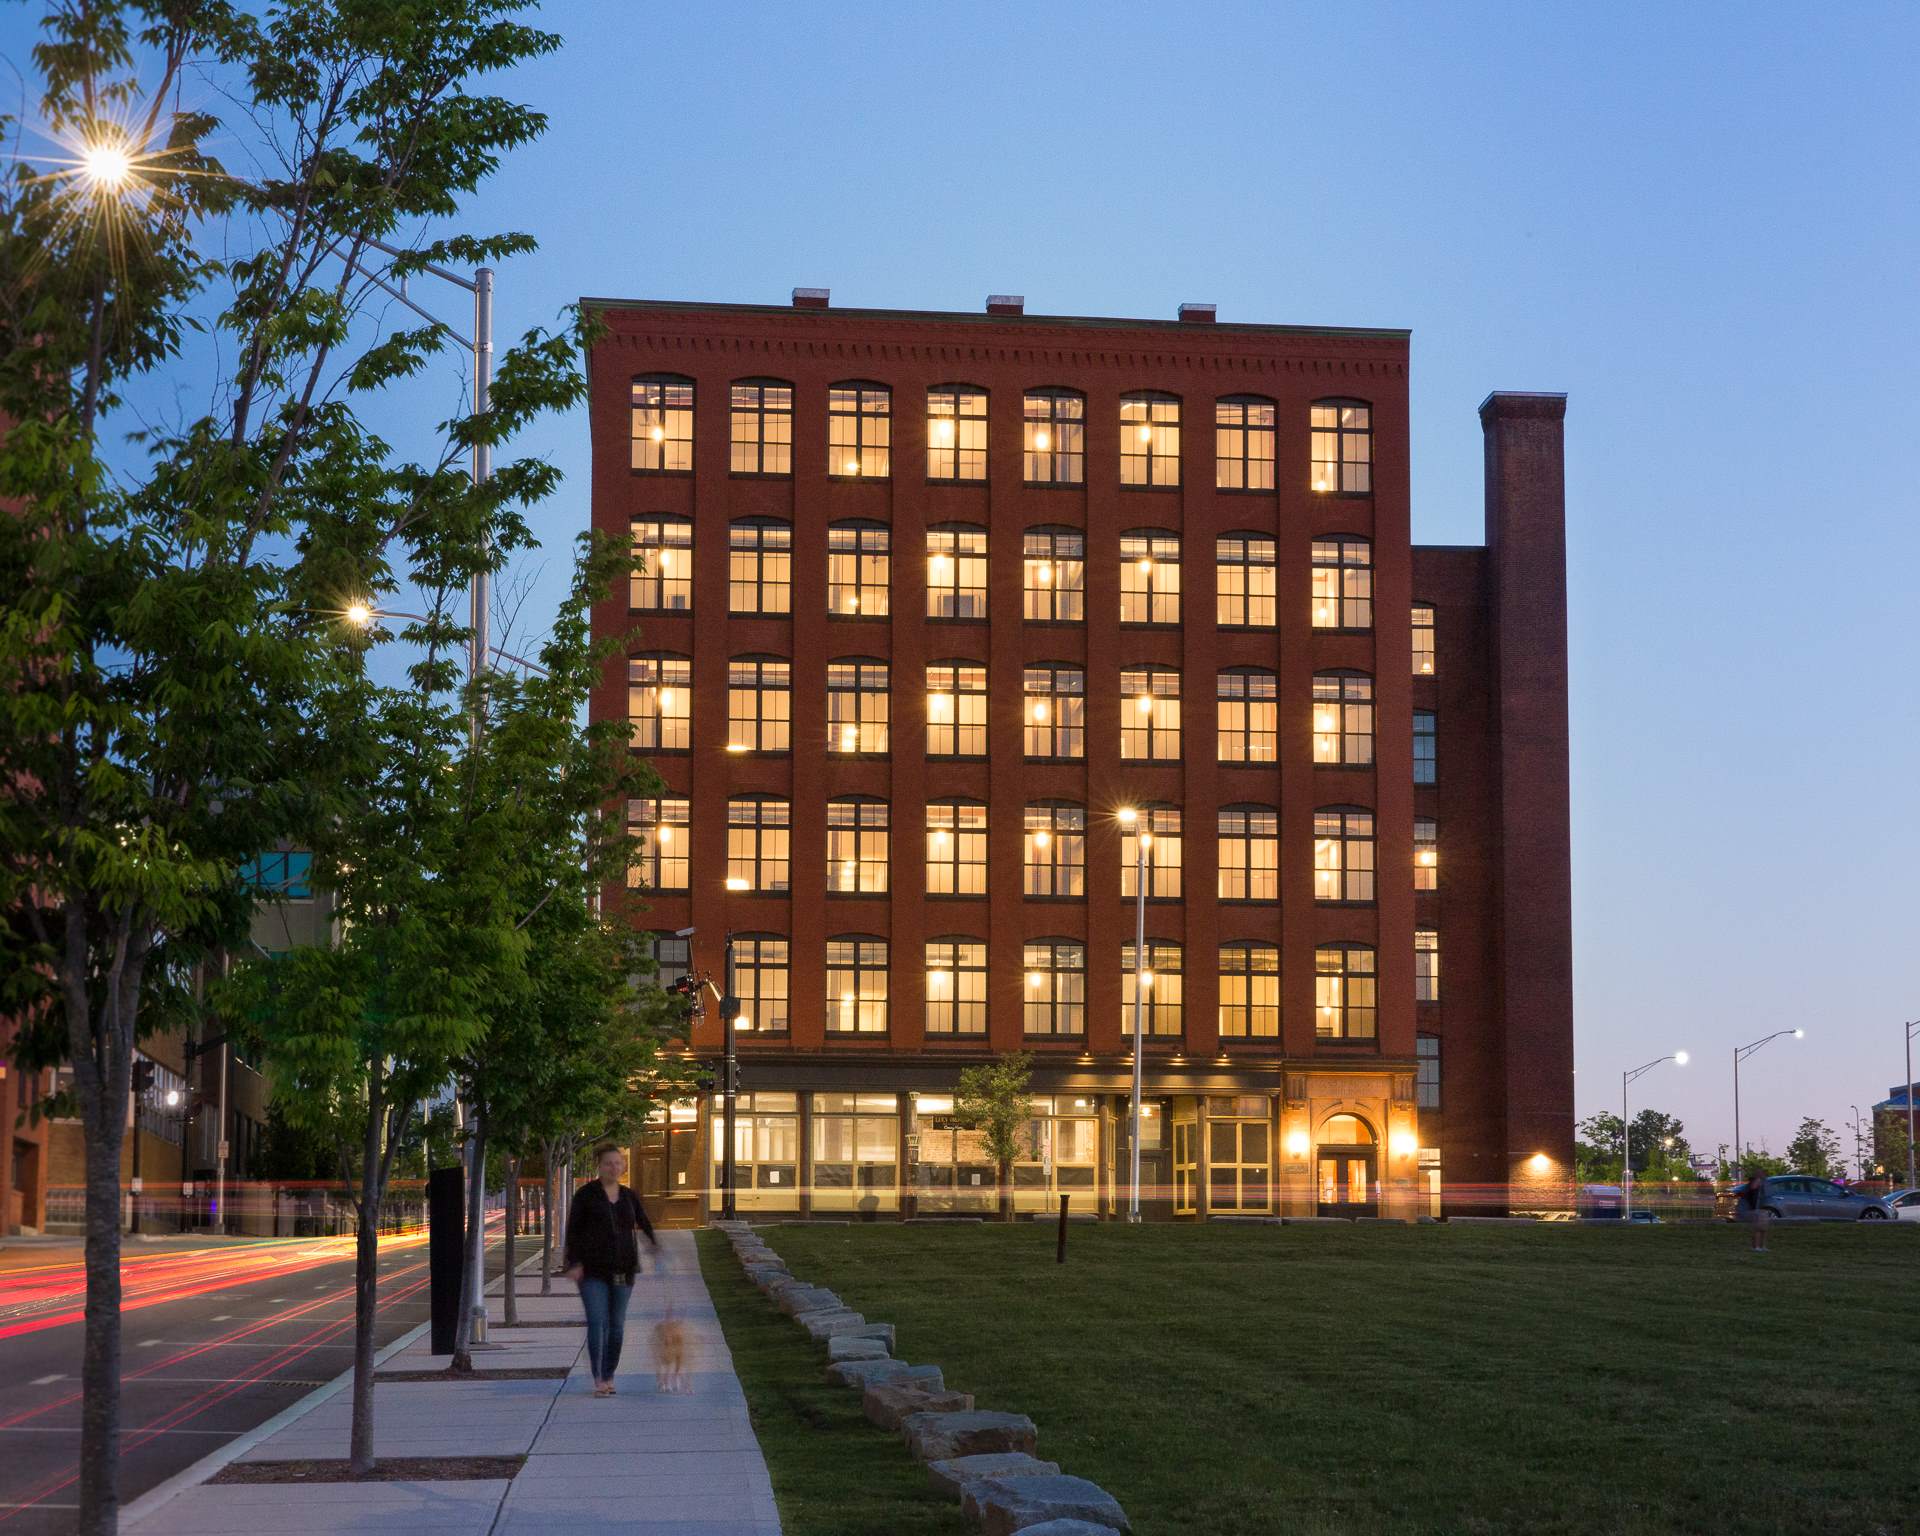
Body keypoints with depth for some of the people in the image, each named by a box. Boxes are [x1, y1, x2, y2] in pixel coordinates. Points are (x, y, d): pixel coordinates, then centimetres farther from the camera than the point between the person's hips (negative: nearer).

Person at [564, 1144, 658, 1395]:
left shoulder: (629, 1196, 10)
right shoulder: (586, 1194, -1)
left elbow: (643, 1222, 7)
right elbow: (573, 1229, -3)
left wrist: (655, 1240, -15)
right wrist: (574, 1263, -13)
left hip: (622, 1270, 4)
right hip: (593, 1271, -4)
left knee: (616, 1325, 6)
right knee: (597, 1322, -14)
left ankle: (609, 1377, 18)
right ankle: (598, 1380, -17)